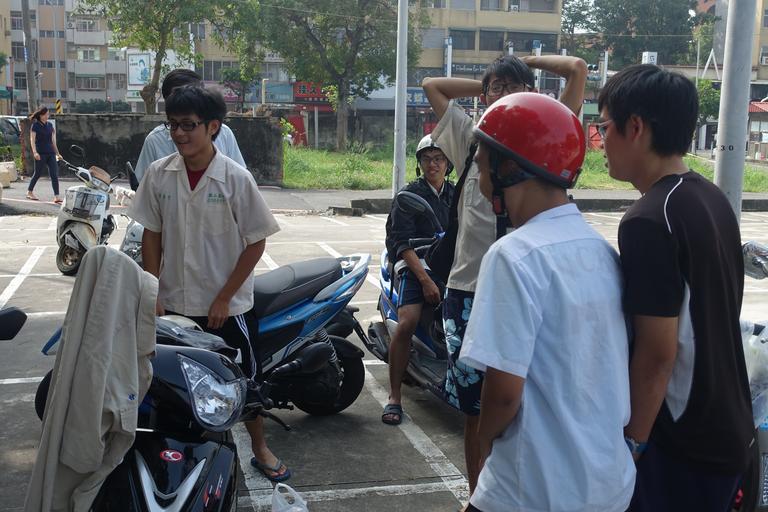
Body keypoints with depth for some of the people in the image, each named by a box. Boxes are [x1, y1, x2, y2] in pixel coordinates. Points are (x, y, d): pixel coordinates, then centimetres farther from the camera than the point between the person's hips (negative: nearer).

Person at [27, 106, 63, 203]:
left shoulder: (50, 125, 13)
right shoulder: (35, 125, -2)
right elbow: (32, 139, -8)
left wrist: (57, 153, 17)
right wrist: (35, 152, -21)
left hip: (50, 153, 5)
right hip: (40, 154, -5)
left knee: (54, 174, -5)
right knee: (38, 173, 5)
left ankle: (56, 197, -9)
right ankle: (29, 192, 25)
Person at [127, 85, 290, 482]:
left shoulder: (236, 178, -13)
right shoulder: (158, 174, -3)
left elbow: (256, 242, -9)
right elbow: (152, 235, 5)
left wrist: (224, 299, -11)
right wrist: (152, 294, 0)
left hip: (226, 306, -2)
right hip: (173, 303, 3)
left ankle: (260, 449, 32)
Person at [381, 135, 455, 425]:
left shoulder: (455, 194, 19)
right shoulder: (410, 194, 4)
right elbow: (402, 242, -6)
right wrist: (426, 280, -16)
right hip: (415, 264, -4)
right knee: (406, 323, -25)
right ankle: (394, 398, -15)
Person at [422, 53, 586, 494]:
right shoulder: (471, 138, 12)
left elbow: (578, 69, 1)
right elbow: (432, 85, 20)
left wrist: (530, 62, 15)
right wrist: (486, 84, 19)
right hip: (469, 289, 2)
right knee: (474, 409, 12)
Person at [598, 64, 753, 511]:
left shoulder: (649, 222, -23)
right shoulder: (715, 199, 4)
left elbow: (657, 352, -23)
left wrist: (632, 441, -12)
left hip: (680, 441, -8)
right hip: (727, 430, 8)